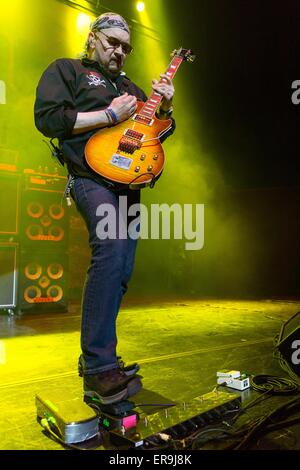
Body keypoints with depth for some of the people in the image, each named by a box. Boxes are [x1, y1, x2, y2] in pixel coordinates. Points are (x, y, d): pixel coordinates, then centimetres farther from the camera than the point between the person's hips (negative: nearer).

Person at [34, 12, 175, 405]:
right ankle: (99, 368, -26)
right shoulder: (65, 70, 10)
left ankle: (96, 357, 14)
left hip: (128, 182, 7)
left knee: (120, 272, 2)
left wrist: (164, 106, 7)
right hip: (92, 177, -7)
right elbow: (47, 118, -7)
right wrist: (110, 114, -8)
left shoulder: (129, 87, 28)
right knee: (112, 246, -32)